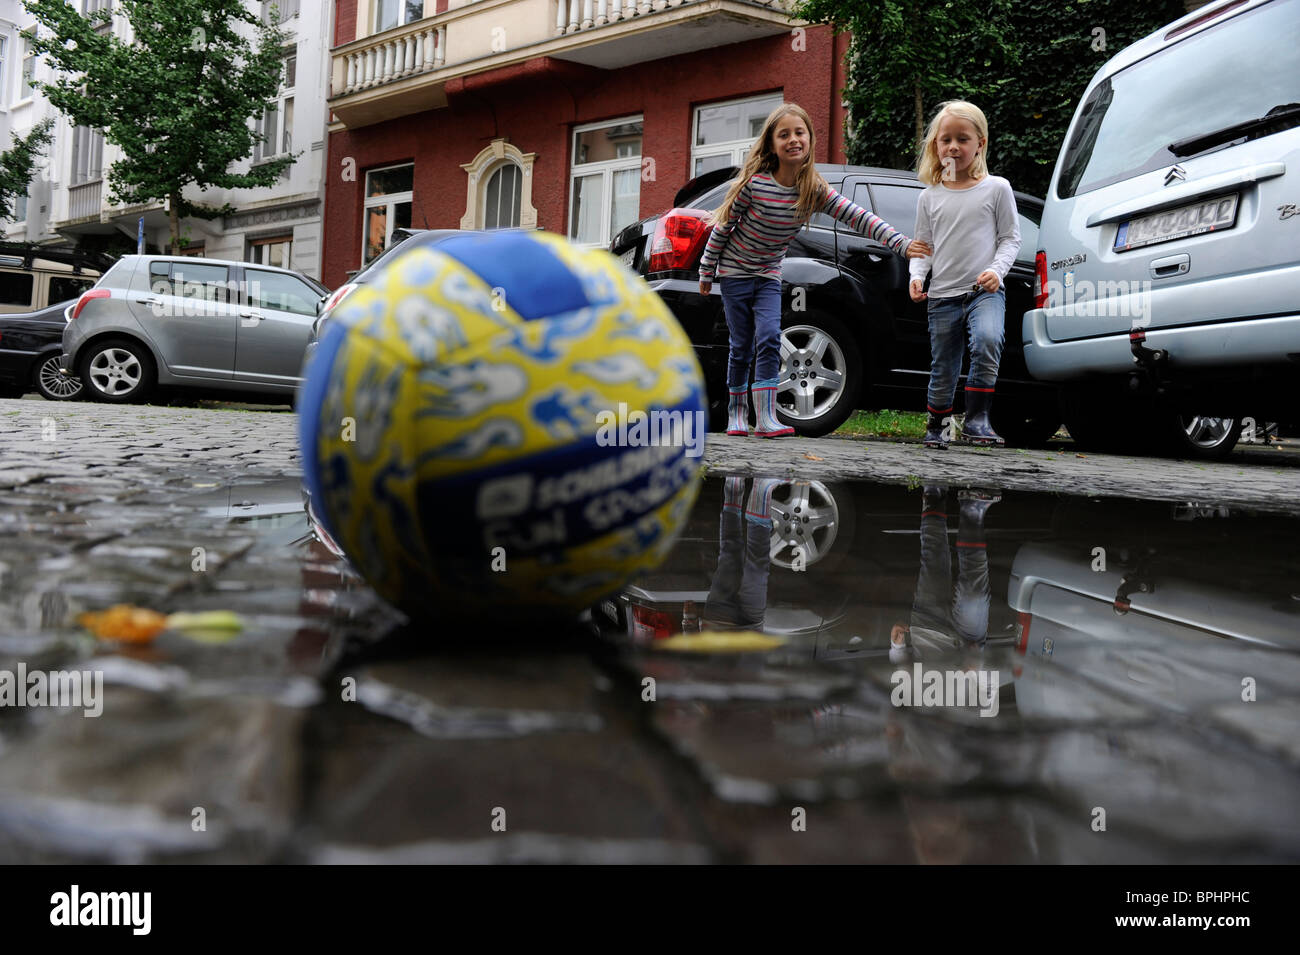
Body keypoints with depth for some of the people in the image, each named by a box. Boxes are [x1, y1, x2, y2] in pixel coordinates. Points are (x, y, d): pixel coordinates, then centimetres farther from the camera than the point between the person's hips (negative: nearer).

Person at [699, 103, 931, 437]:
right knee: (742, 347, 1)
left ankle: (765, 418, -13)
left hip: (769, 276, 3)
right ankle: (736, 414, 16)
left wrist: (901, 243, -27)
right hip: (735, 272, -3)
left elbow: (858, 217, -17)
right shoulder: (754, 184, -20)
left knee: (769, 340, -12)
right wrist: (706, 272, -3)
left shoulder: (815, 190, -10)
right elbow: (723, 227, -9)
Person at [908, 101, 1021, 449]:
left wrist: (997, 270, -13)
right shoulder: (930, 196, 8)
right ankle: (937, 426, 27)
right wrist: (917, 275, -6)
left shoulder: (997, 188, 3)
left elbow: (1010, 237, 4)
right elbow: (923, 245, 12)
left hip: (985, 291, -2)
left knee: (987, 340, -30)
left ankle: (977, 419, -22)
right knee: (943, 370, 6)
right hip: (943, 295, 2)